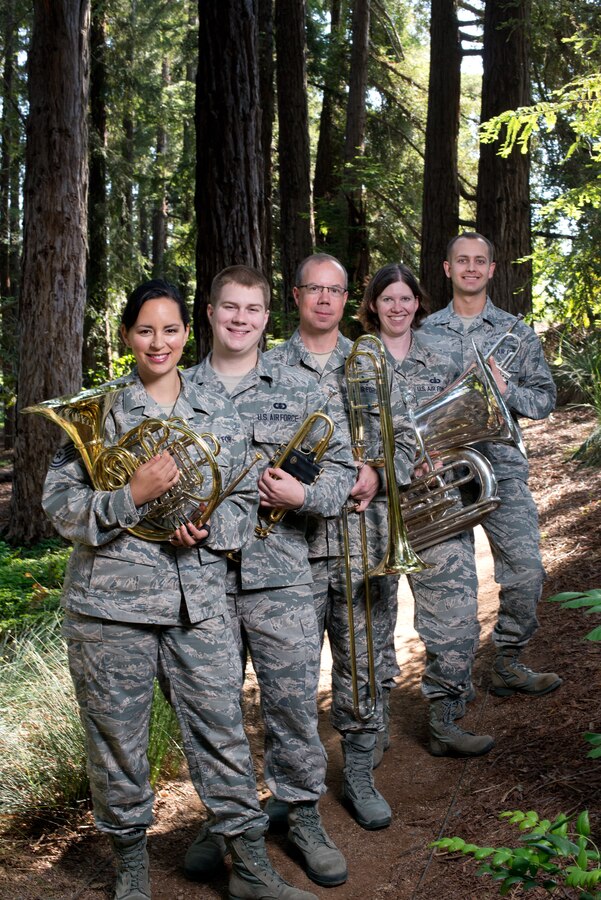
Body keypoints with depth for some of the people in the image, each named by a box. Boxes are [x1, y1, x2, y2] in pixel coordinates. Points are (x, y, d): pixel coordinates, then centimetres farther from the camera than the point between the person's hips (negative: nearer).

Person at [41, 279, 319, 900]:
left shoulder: (217, 412, 9)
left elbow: (244, 499, 12)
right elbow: (61, 505, -4)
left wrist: (207, 527, -9)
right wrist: (133, 495, -19)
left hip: (199, 599, 2)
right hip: (111, 599, -2)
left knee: (222, 731, 5)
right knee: (117, 738, 8)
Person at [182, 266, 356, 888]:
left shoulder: (300, 390, 7)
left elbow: (342, 466, 6)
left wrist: (302, 494, -13)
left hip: (279, 573, -1)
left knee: (293, 700, 3)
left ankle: (303, 816, 22)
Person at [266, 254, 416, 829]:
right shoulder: (269, 368, 6)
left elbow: (405, 438, 10)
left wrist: (380, 473, -9)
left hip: (362, 539, 2)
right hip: (295, 540, -2)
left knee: (362, 664, 9)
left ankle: (359, 775, 24)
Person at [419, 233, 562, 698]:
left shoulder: (516, 331, 9)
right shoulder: (426, 332, 9)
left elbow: (545, 398, 8)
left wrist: (506, 389, -11)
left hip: (502, 467, 0)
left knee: (526, 571, -7)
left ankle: (509, 663, 10)